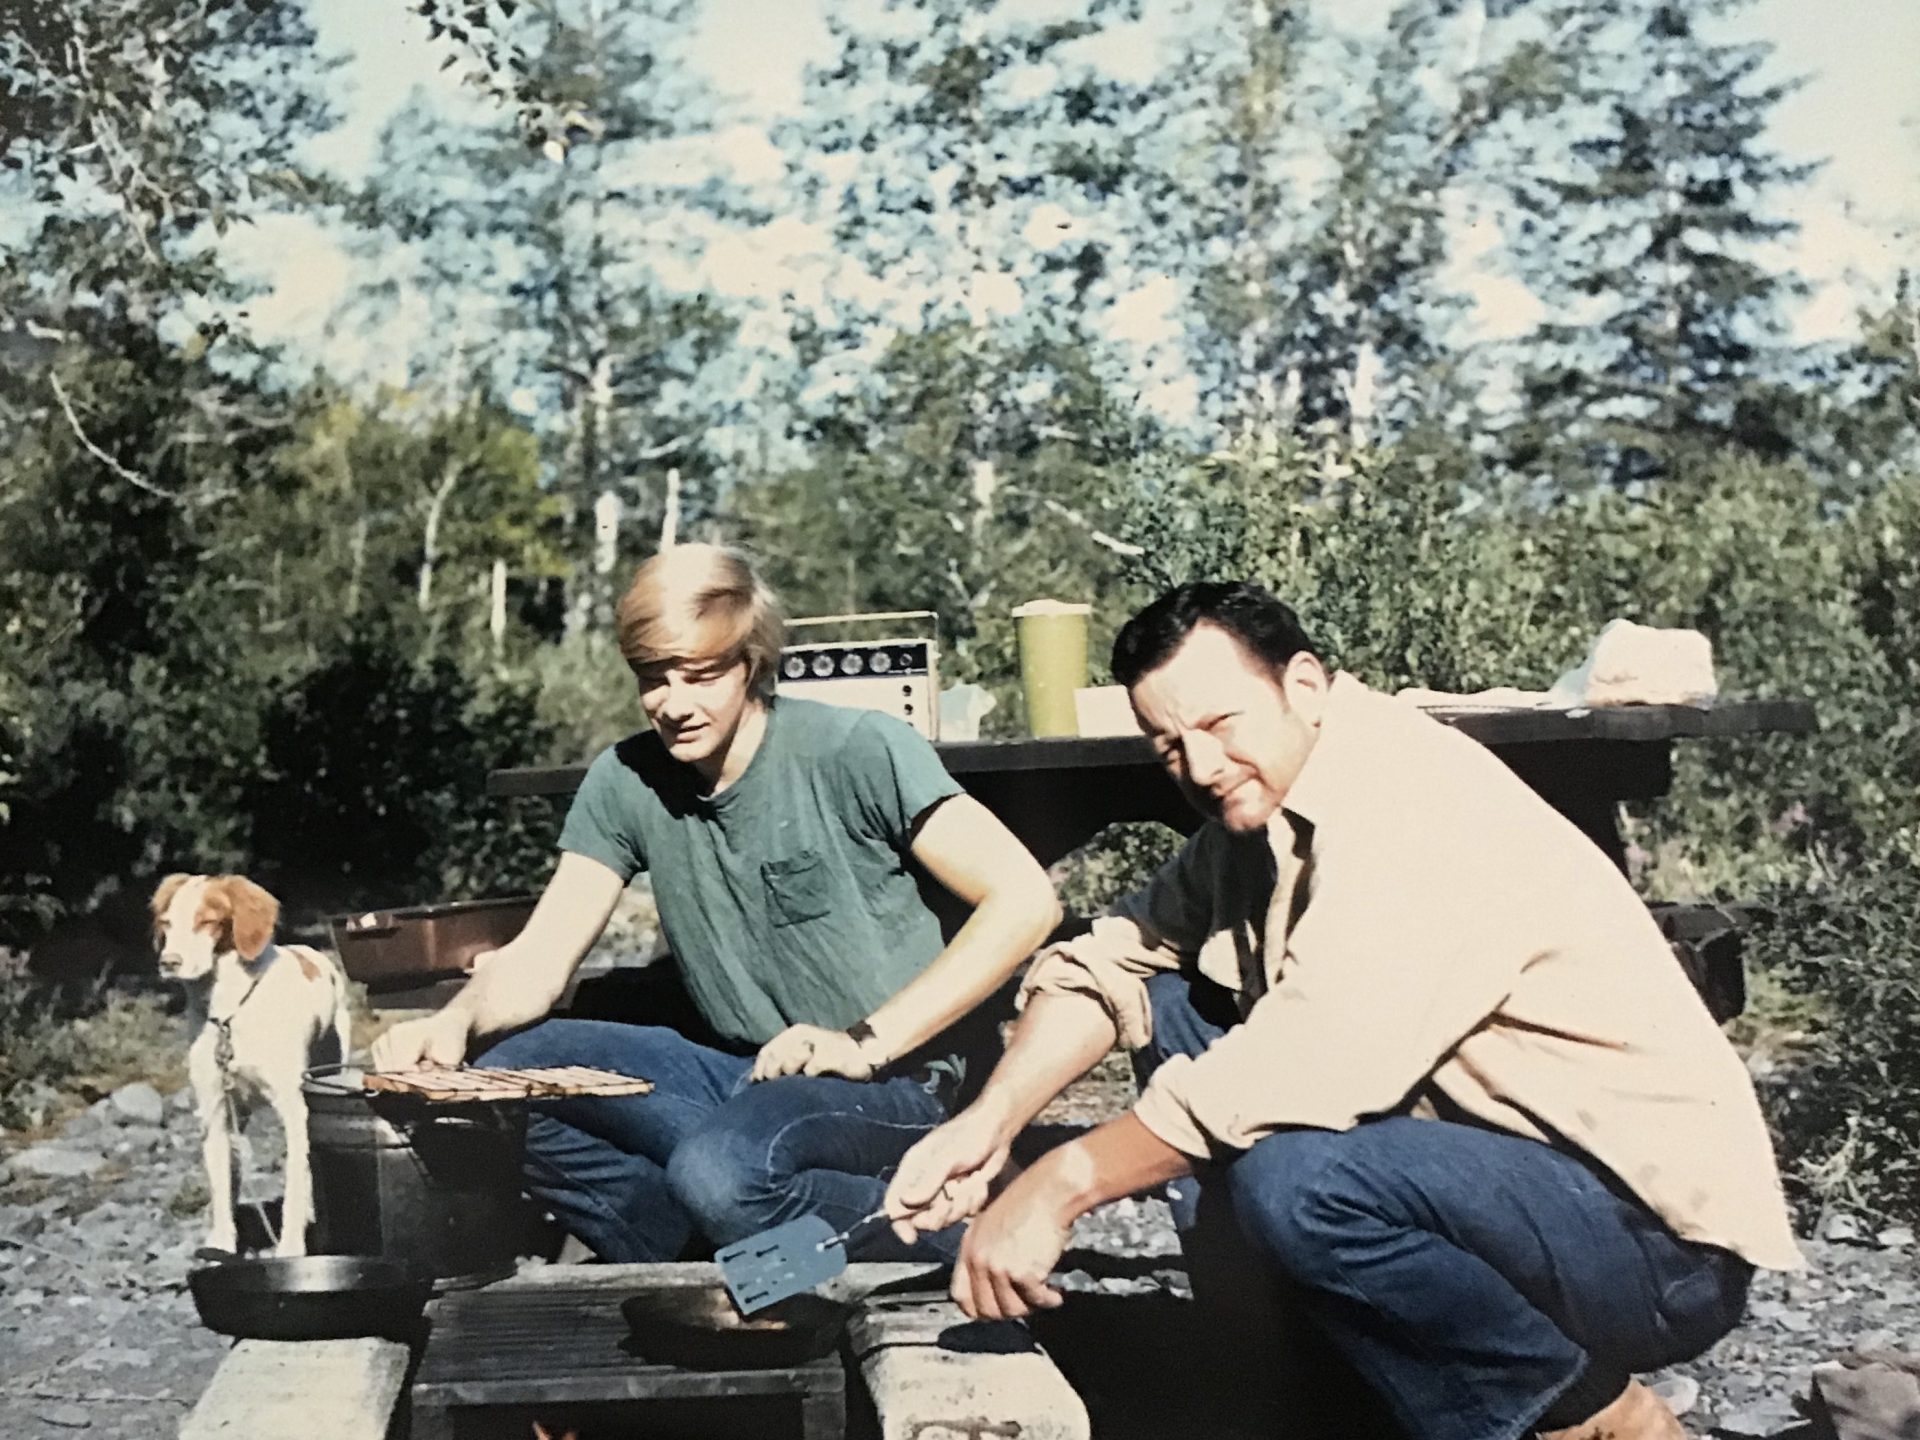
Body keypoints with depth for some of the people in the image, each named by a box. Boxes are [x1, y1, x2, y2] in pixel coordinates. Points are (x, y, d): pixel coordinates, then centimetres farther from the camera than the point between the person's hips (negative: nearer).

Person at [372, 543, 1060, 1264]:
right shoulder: (626, 781, 3)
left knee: (722, 1170, -35)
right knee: (506, 1082, -13)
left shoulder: (856, 751, -13)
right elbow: (537, 961, 1)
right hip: (742, 1070, 6)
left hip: (895, 1076, -6)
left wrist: (869, 1042, -21)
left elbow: (1025, 899, -18)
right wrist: (454, 1021, -22)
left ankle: (956, 1253, -11)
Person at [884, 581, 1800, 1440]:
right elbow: (1113, 961, 7)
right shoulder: (1262, 807, 6)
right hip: (1498, 1167, 9)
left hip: (1659, 1234, -9)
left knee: (1293, 1181, -34)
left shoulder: (1412, 809, -22)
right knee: (1174, 1010, 5)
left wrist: (1055, 1193, -25)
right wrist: (988, 1122, -10)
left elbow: (1306, 1065, -32)